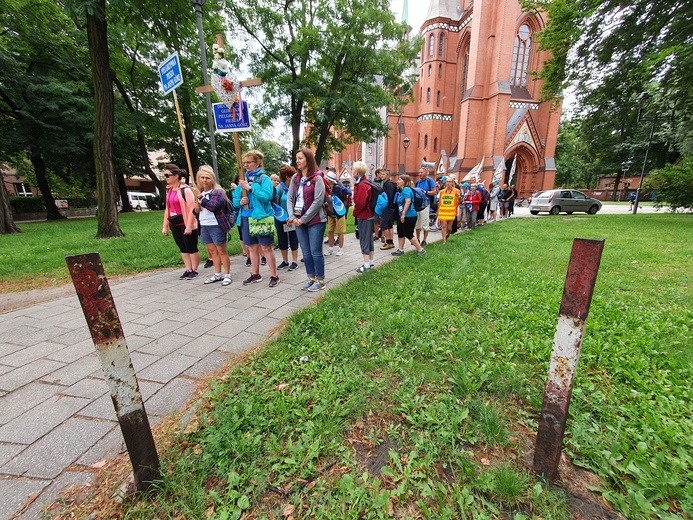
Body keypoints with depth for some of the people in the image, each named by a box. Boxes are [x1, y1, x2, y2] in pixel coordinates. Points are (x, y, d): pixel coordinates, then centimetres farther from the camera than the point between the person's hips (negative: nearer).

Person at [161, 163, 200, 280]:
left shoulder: (185, 190, -12)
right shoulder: (168, 190, 11)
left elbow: (192, 209, -16)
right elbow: (167, 208, 15)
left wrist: (189, 226, -20)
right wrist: (165, 226, 13)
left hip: (186, 224, -8)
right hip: (175, 224, 8)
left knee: (191, 248, 2)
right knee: (183, 248, 12)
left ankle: (194, 271, 13)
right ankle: (188, 270, 21)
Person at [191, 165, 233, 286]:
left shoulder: (217, 192, -8)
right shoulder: (198, 192, 15)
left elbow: (213, 206, -24)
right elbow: (195, 211, 23)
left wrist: (200, 197, -18)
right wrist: (196, 208, 1)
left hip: (216, 226, -7)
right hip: (203, 226, 7)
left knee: (222, 251, -3)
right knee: (212, 251, 11)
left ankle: (227, 275, 4)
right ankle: (217, 274, 20)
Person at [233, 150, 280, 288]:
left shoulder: (264, 178, -4)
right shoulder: (243, 179, 12)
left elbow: (267, 196, -18)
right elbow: (235, 199, 14)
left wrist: (250, 187, -17)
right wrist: (240, 202, -8)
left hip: (261, 217, -6)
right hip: (246, 217, 6)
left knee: (266, 247, -2)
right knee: (252, 247, 13)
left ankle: (274, 276, 8)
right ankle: (255, 274, 26)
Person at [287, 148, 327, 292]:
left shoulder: (317, 178, -7)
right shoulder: (295, 178, 11)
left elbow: (318, 201, -14)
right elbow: (289, 199, 8)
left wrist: (304, 219, -13)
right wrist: (292, 217, -8)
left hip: (315, 220, -6)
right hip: (299, 220, 6)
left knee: (316, 252, 1)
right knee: (306, 252, 12)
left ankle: (320, 280, 15)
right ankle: (311, 278, 26)